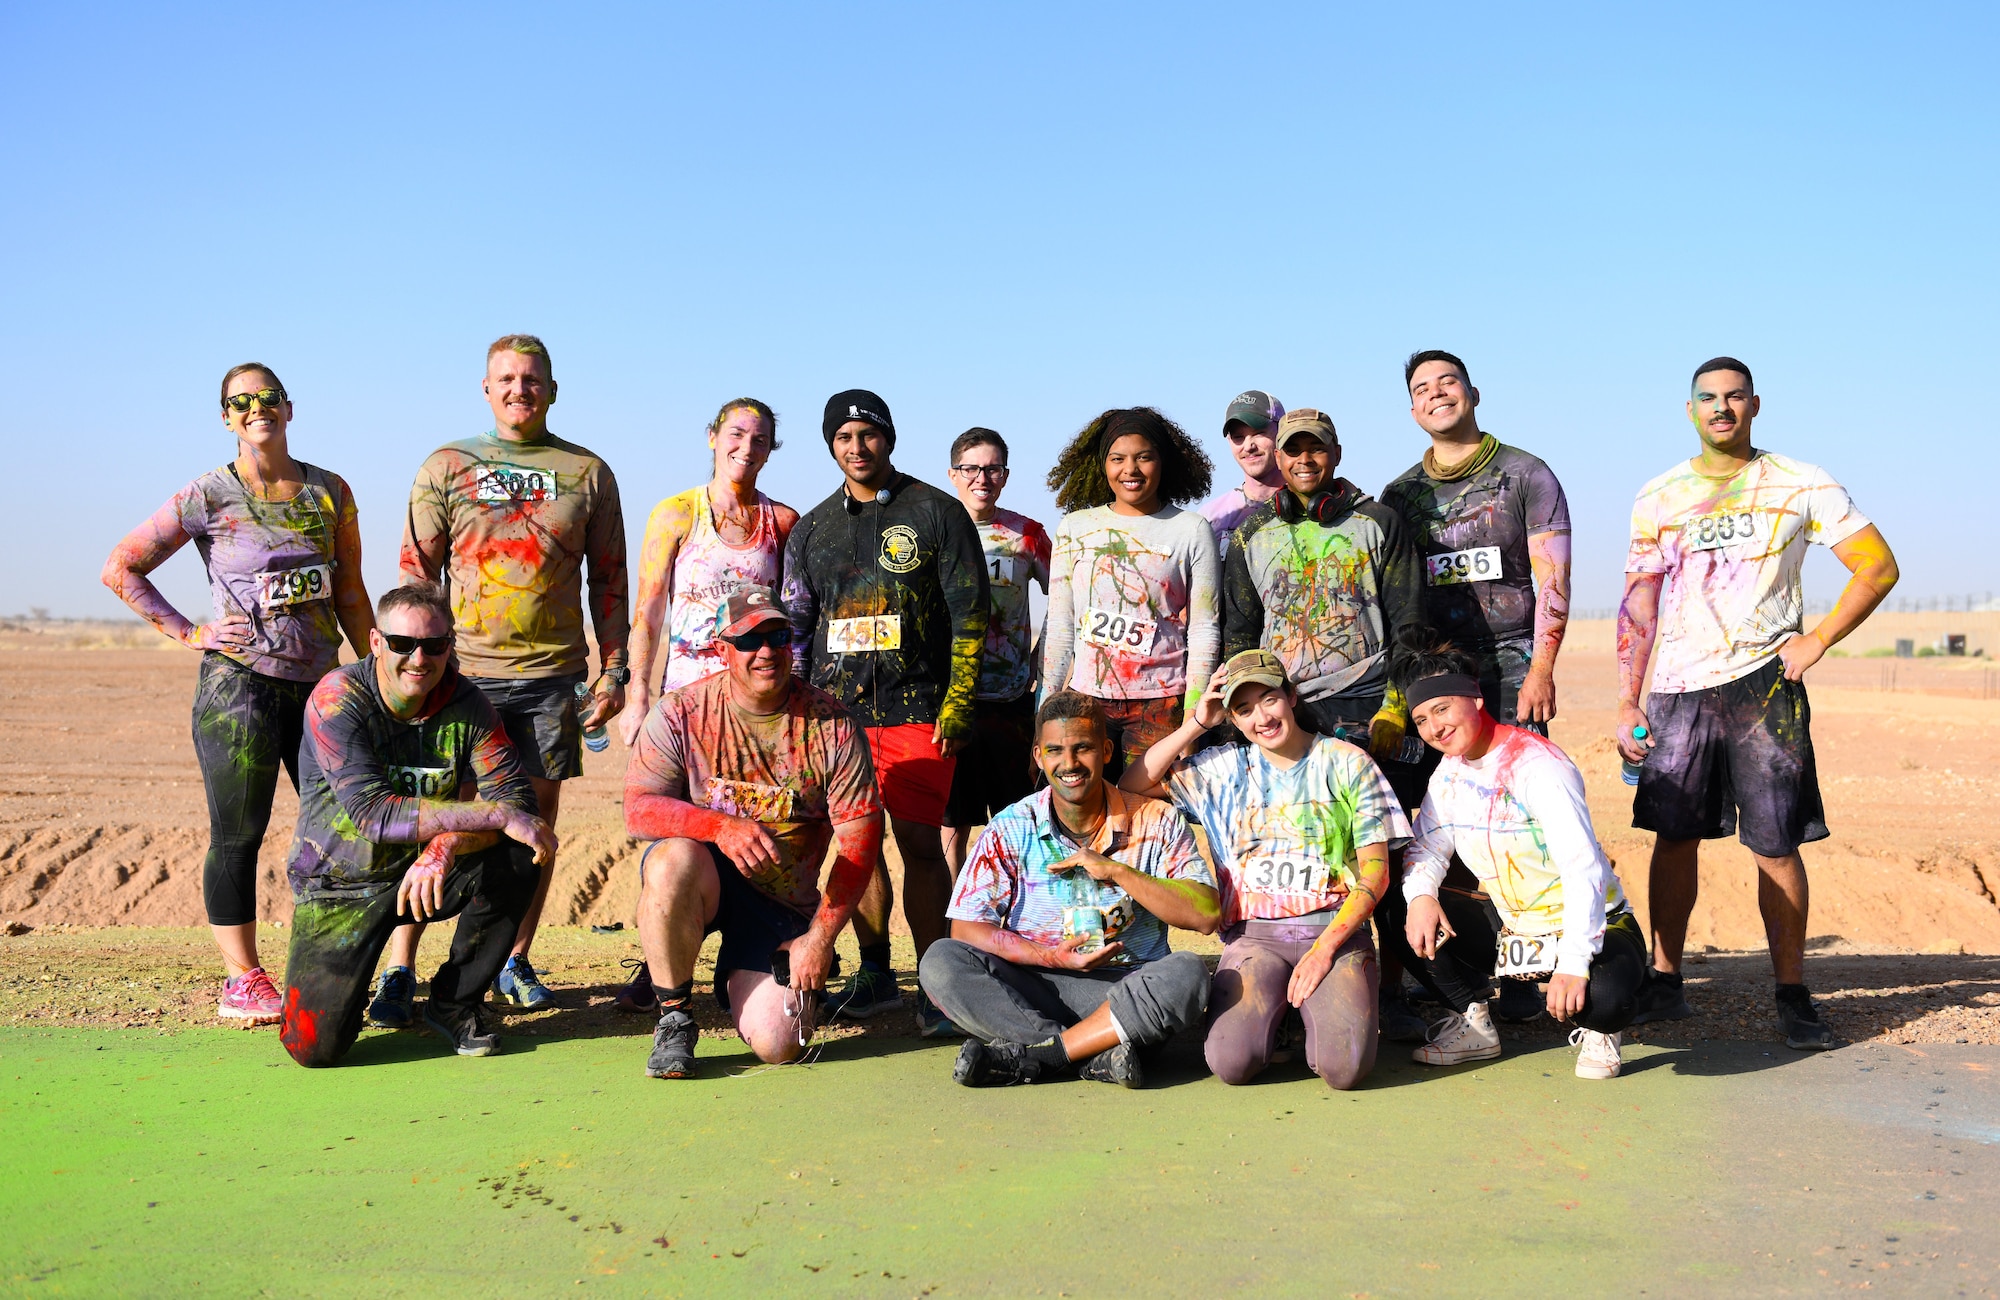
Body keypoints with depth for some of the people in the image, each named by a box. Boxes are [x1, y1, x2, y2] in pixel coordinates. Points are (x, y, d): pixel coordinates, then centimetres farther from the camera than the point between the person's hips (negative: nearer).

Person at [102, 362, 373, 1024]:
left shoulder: (330, 491, 8)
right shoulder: (208, 498, -3)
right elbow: (121, 567, 1)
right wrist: (190, 633, -5)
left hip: (321, 684, 4)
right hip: (239, 685, -4)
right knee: (237, 835, 3)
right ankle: (242, 981, 14)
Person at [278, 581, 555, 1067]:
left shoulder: (465, 704, -7)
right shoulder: (337, 699, -17)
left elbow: (517, 796, -15)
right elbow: (372, 813, -28)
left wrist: (446, 846, -35)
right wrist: (496, 814, -32)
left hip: (427, 873, 3)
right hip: (342, 882, -3)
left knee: (514, 862, -27)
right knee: (315, 1045, -18)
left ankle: (455, 1001, -3)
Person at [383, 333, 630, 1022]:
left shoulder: (588, 473, 9)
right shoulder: (446, 467, 7)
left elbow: (609, 580, 11)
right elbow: (416, 573, 8)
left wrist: (613, 670, 5)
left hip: (553, 676, 1)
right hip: (462, 671, -1)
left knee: (536, 817, 5)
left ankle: (515, 961, 18)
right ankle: (399, 970, 1)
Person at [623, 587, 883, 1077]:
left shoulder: (832, 724, -5)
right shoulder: (680, 713, -6)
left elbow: (860, 836, -6)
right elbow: (638, 809, -15)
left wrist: (821, 936, -12)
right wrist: (721, 825, -33)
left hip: (786, 904, 1)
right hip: (703, 882, 0)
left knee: (777, 1044, -16)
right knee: (673, 859, -37)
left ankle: (738, 980, 23)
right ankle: (674, 1018, -13)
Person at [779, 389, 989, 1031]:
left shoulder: (936, 513, 4)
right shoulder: (812, 529, 16)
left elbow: (969, 615, 0)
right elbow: (796, 626, 19)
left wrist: (956, 704, -7)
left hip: (917, 711, -4)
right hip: (838, 710, 4)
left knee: (920, 843, -8)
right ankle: (874, 974, 18)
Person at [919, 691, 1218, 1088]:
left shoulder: (1156, 822, 1)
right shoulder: (1011, 830, 2)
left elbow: (1207, 916, -9)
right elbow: (965, 929, -5)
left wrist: (1118, 871, -16)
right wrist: (1050, 957, -18)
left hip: (1126, 996, 0)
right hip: (1030, 991, 1)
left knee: (1187, 973, -32)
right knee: (941, 962, -23)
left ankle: (1025, 1057, -27)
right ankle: (1096, 1054, -28)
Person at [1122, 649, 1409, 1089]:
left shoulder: (1346, 763, 6)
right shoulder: (1222, 768, 13)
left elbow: (1375, 872, 2)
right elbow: (1131, 787, 8)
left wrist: (1325, 947, -10)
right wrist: (1197, 724, 5)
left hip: (1336, 932, -1)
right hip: (1255, 936, 2)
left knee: (1344, 1066, -25)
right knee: (1230, 1062, -24)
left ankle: (1320, 1008, 8)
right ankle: (1270, 1013, 9)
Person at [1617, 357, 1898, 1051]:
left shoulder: (1800, 485, 5)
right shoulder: (1658, 498, 10)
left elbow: (1878, 566, 8)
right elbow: (1637, 607, 9)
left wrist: (1817, 640, -3)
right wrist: (1627, 703, 3)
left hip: (1763, 682, -2)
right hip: (1678, 685, 2)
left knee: (1775, 842, -3)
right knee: (1673, 833, 3)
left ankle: (1792, 995, 7)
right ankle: (1664, 984, 13)